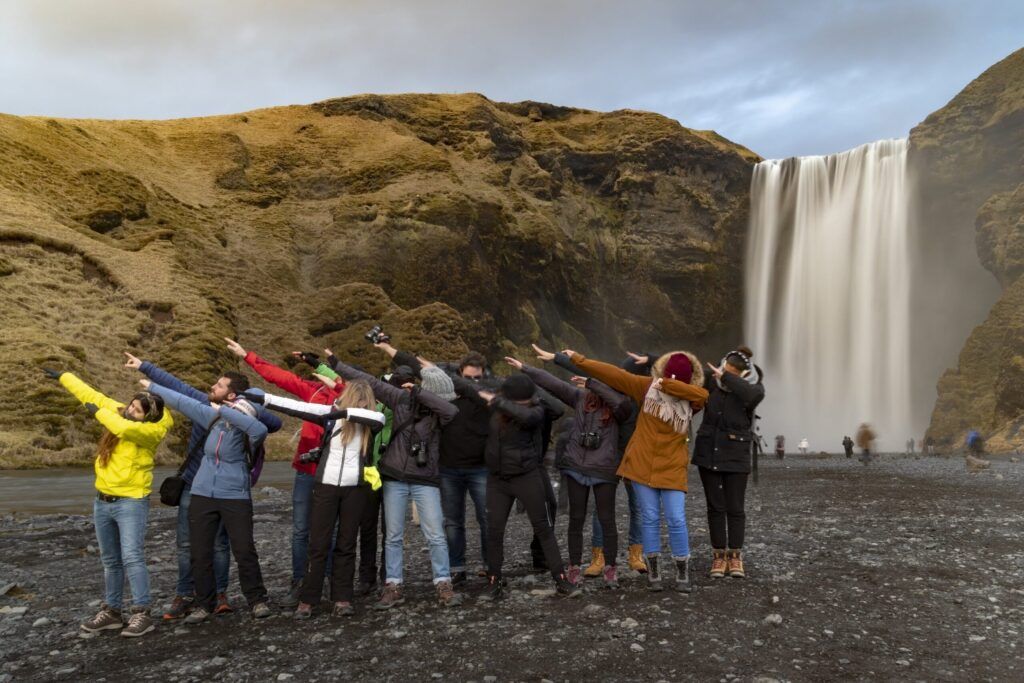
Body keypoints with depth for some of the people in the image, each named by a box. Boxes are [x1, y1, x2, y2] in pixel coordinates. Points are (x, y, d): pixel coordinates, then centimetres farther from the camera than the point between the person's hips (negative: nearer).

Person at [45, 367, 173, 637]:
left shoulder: (153, 431, -18)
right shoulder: (119, 412, 3)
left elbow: (125, 428, -36)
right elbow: (92, 395, 15)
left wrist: (98, 412, -18)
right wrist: (64, 377, 24)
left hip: (131, 503, -7)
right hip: (102, 502, 8)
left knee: (132, 558, -14)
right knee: (110, 561, 14)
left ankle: (142, 614, -9)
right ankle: (112, 611, 24)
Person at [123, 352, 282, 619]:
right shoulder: (203, 402, -6)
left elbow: (275, 423, -26)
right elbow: (175, 384, 2)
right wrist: (143, 366, 7)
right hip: (192, 486, 3)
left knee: (219, 543, 5)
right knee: (185, 543, 7)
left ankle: (219, 594, 18)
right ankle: (185, 596, 17)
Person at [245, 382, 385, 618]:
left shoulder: (369, 423, -3)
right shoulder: (331, 413, -2)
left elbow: (380, 418, -25)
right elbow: (298, 407, -4)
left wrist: (346, 412, -29)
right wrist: (261, 398, -7)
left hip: (355, 489, 0)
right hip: (326, 486, 0)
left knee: (346, 544, 7)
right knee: (318, 545, 2)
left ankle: (342, 598, 13)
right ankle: (307, 600, 9)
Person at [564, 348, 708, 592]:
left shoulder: (691, 400, -2)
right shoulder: (647, 387, -2)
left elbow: (703, 394, -25)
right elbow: (614, 374, -2)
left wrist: (667, 384, -22)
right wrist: (578, 360, -1)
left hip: (672, 469, 0)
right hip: (643, 465, 0)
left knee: (677, 520, -3)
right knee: (650, 518, 6)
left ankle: (683, 574, 12)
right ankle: (653, 572, 18)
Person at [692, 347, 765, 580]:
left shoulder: (755, 388, -11)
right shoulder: (712, 381, -4)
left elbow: (751, 394, -35)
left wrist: (725, 377, -32)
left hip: (736, 455, -2)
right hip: (708, 452, 2)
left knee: (735, 507, 3)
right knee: (715, 506, 6)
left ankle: (735, 557, 18)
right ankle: (719, 557, 15)